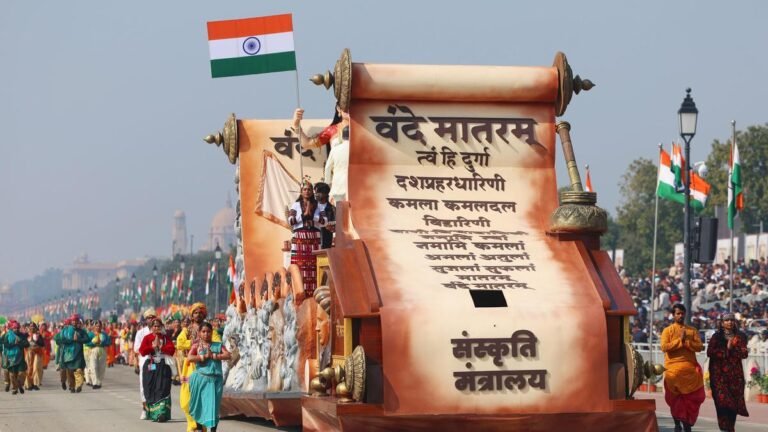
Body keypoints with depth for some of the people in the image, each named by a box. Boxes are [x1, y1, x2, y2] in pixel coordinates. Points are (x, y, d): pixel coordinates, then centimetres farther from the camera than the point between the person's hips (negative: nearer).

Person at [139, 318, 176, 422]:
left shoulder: (165, 337, 8)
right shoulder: (147, 337, 6)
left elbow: (171, 349, -5)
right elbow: (142, 351, -5)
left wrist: (160, 346, -12)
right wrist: (153, 346, -12)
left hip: (163, 366, -1)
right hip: (150, 366, 1)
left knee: (162, 389, -10)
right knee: (150, 389, 2)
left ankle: (162, 413, -17)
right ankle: (152, 413, 15)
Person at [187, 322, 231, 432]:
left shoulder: (218, 345, 8)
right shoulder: (196, 346, 3)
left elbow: (228, 355, -6)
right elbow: (189, 358, -13)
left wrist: (213, 356, -12)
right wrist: (205, 356, -11)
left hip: (215, 379, 0)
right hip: (200, 378, 0)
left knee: (213, 405, -4)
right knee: (199, 404, 9)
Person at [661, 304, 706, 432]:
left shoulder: (692, 330, 11)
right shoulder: (667, 330, 5)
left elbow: (699, 347, 1)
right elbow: (664, 347, -9)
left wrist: (686, 342, -12)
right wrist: (680, 340, -12)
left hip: (690, 367, 2)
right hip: (673, 367, -2)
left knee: (690, 397, 0)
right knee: (675, 397, 3)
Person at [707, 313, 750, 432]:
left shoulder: (740, 337, 12)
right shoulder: (716, 337, 8)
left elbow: (744, 354, 1)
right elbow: (710, 352, -4)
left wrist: (732, 348, -10)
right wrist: (726, 350, -9)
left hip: (735, 372, 2)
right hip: (719, 372, -2)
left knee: (734, 400, 0)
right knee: (722, 399, -13)